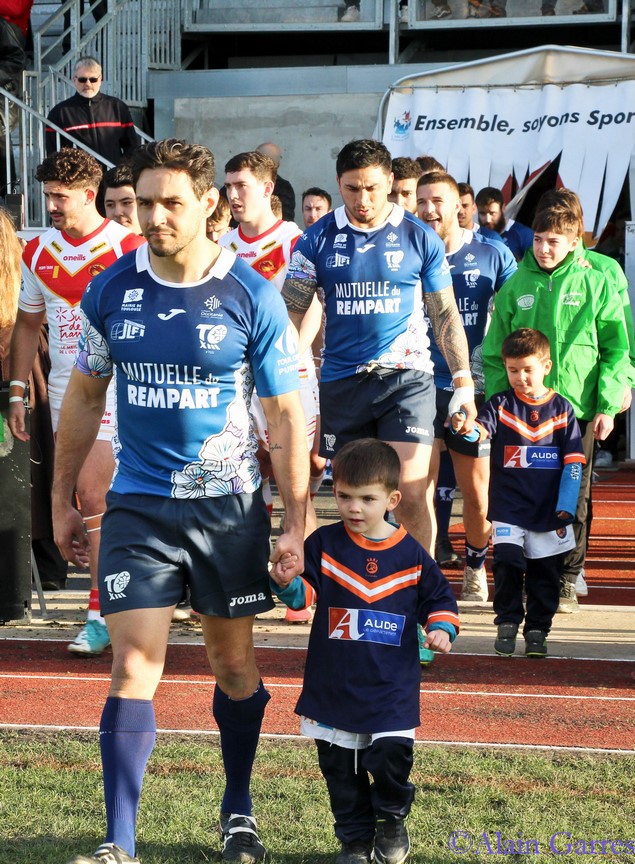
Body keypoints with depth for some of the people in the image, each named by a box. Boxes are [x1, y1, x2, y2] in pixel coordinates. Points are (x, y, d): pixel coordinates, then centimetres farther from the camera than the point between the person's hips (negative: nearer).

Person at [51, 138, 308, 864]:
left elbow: (285, 415, -3)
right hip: (137, 505, 1)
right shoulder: (110, 291, -3)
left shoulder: (252, 297, -9)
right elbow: (84, 398, 10)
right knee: (133, 667, -7)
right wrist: (62, 499, 11)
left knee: (233, 663, 12)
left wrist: (295, 523, -5)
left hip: (229, 505, -1)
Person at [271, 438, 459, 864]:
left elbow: (438, 599, 9)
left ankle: (392, 819, 20)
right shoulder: (324, 544, -2)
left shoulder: (411, 554, -2)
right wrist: (287, 584, -24)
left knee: (391, 757, -10)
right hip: (334, 685, 1)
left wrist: (441, 629, -9)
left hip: (392, 689, -1)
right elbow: (304, 592, -3)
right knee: (340, 767, 9)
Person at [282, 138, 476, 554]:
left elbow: (446, 314, 7)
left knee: (411, 497, -13)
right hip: (341, 382, 2)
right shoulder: (318, 239, 2)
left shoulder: (421, 238, 1)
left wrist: (463, 380, 2)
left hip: (407, 378, -2)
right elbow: (291, 313, 3)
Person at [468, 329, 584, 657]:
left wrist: (566, 506, -4)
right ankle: (507, 622, 6)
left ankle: (537, 630, 19)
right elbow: (479, 431, -14)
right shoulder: (500, 405, 4)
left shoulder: (562, 409, 4)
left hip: (550, 511, 1)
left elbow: (573, 462, 3)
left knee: (545, 572, 4)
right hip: (508, 510, -1)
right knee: (507, 563, -12)